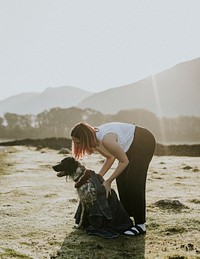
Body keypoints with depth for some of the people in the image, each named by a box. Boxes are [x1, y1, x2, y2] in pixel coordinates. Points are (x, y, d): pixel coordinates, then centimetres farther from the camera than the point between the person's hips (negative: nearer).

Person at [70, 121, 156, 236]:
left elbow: (124, 161, -22)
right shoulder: (94, 141, -8)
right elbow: (110, 158, 6)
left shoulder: (106, 140, -34)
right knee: (121, 178, 5)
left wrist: (108, 181, -17)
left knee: (133, 181, -13)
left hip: (145, 142, -9)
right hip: (133, 145, 9)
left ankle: (140, 224, -9)